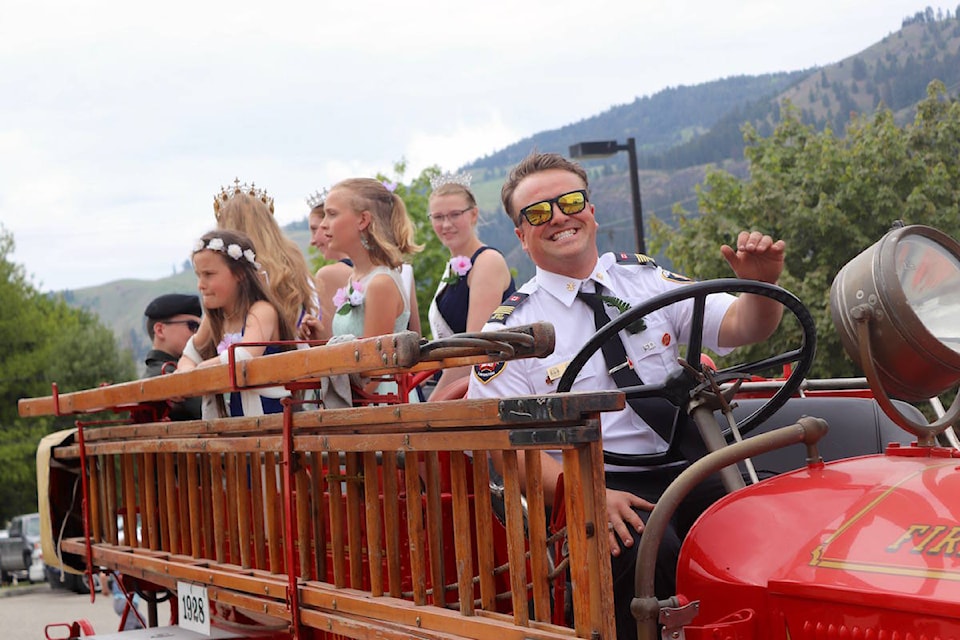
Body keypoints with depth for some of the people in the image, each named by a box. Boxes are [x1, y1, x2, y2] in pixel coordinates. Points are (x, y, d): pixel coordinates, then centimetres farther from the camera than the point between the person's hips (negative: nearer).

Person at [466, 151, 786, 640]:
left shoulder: (647, 280, 16)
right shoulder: (511, 326, 6)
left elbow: (742, 327, 9)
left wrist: (762, 286, -15)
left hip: (685, 471, 3)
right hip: (595, 485, -3)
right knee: (651, 551, -35)